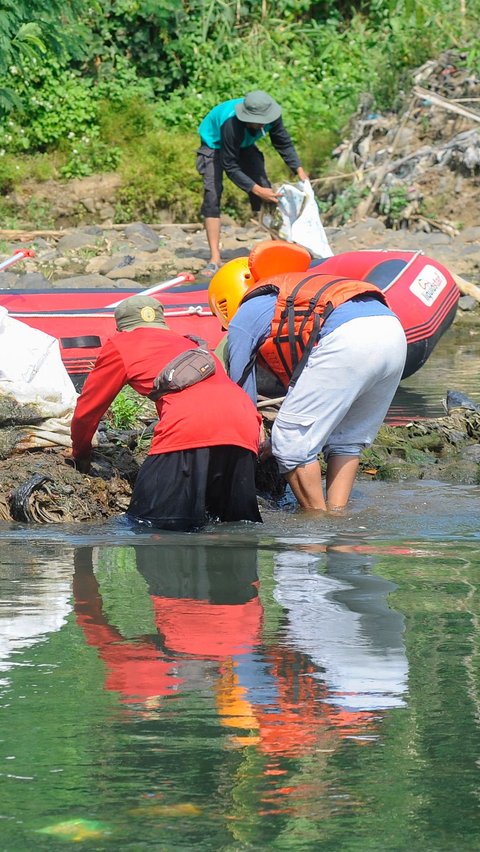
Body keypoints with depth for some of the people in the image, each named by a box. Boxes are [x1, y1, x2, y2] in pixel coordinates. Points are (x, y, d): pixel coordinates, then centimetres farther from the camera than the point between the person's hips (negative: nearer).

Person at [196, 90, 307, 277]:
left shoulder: (272, 118, -25)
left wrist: (299, 169, -20)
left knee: (268, 195, -7)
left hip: (244, 146, 6)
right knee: (212, 195, -22)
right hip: (214, 146, -6)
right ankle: (215, 258, -25)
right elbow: (230, 167, -35)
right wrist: (256, 190, -39)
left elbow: (284, 145, -6)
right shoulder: (231, 124, -42)